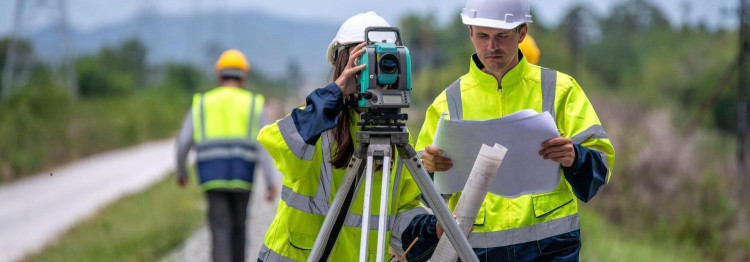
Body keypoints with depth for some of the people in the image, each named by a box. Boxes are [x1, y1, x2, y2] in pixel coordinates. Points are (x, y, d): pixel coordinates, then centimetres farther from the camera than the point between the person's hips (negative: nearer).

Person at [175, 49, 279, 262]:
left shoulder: (202, 103, 9)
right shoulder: (253, 103, 5)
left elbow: (183, 142, 4)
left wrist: (181, 172, 21)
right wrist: (271, 182, -10)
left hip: (212, 178, 0)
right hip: (242, 177, 0)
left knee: (220, 229, -5)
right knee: (238, 227, 18)